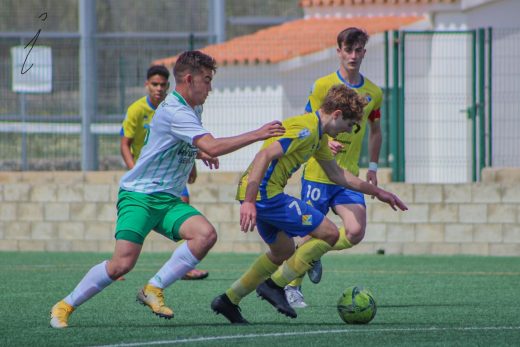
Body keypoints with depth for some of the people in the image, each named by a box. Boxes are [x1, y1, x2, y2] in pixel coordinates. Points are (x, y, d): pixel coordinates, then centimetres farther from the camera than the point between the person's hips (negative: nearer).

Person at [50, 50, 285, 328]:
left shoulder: (192, 110, 13)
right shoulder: (173, 112, -18)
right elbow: (212, 146, -28)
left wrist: (198, 153, 14)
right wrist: (256, 135, -23)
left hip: (168, 200, 8)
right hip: (138, 196, -8)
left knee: (206, 234, -20)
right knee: (123, 263, -20)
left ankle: (153, 289, -12)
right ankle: (65, 306, 0)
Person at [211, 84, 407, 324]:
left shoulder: (318, 136, 17)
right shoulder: (305, 129, -16)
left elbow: (336, 174, 31)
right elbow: (265, 155, -26)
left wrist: (376, 191, 32)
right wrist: (249, 202, -32)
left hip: (260, 193, 11)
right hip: (264, 192, -11)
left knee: (283, 252, 27)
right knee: (330, 234, -7)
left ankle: (228, 300, 28)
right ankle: (274, 285, -4)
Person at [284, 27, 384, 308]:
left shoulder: (373, 93, 8)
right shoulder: (324, 85, -5)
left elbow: (375, 130, 23)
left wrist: (373, 166, 15)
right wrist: (326, 142, -24)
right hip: (318, 172, -3)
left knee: (356, 231, -13)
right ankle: (293, 287, 18)